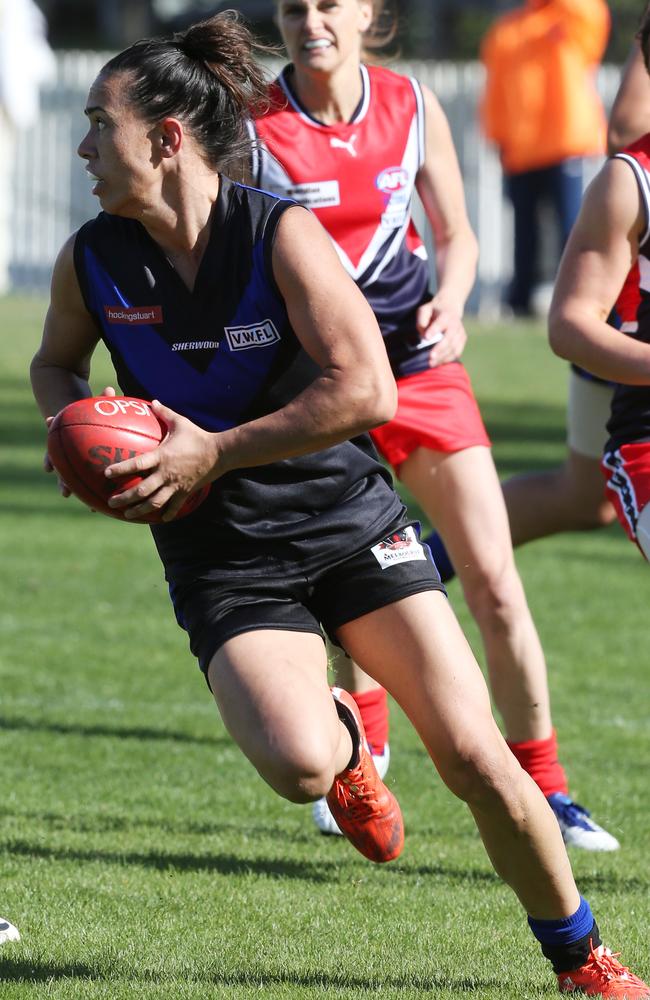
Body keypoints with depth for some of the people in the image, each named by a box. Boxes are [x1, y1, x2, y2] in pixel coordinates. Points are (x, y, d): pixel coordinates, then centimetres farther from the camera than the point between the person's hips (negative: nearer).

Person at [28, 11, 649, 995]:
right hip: (224, 562, 1)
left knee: (474, 756, -8)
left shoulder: (281, 232, -15)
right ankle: (341, 740, 11)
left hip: (348, 518, -1)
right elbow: (56, 363, 18)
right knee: (298, 766, -28)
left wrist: (212, 452, -23)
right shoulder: (91, 261, -4)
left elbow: (367, 392, -21)